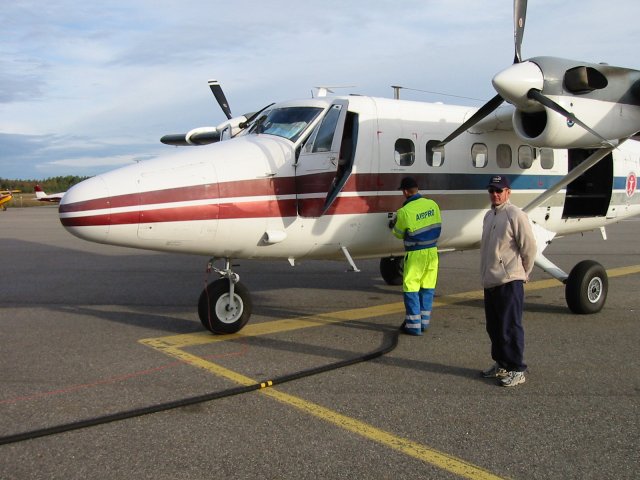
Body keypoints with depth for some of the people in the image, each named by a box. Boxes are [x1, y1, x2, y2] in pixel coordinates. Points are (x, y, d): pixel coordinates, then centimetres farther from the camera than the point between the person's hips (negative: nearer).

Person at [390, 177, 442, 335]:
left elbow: (399, 234, -1)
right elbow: (438, 226, 11)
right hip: (432, 251, 6)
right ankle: (424, 321, 21)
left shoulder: (405, 211, -16)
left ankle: (413, 325, 6)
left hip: (415, 254, -6)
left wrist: (392, 226, 20)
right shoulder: (432, 204, 0)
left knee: (411, 288, 3)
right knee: (427, 287, 13)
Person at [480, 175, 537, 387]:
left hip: (509, 282, -9)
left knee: (510, 328, -5)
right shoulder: (489, 216, 15)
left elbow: (529, 248, -12)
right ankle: (501, 364, 30)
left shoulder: (515, 215, -12)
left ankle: (517, 370, 4)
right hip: (490, 282, 9)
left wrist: (522, 273, -2)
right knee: (494, 327, 17)